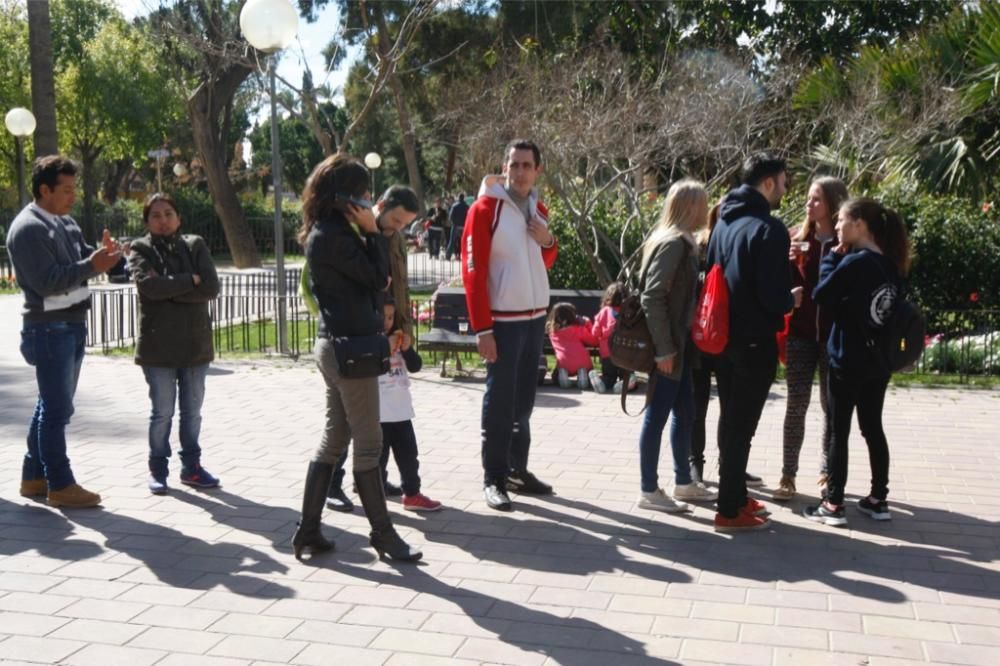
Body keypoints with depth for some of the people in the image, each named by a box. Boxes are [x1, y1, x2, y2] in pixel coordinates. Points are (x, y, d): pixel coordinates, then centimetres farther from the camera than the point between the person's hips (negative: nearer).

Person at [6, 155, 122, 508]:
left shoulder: (65, 222, 13)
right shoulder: (27, 228, -15)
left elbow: (80, 260, 13)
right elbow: (47, 281, -22)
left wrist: (102, 254, -8)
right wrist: (92, 266, -29)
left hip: (72, 325, 9)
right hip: (49, 329, -9)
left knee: (52, 405, 16)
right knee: (57, 410, -4)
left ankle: (34, 476, 26)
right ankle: (60, 485, 3)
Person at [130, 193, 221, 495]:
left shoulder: (196, 246, 6)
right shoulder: (141, 249, 1)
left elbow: (211, 288, -8)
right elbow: (148, 284, -19)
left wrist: (168, 288, -12)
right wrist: (188, 281, -12)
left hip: (195, 342, 3)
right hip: (158, 344, -2)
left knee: (192, 411, 10)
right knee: (162, 412, 4)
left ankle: (191, 467, 22)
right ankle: (157, 469, 17)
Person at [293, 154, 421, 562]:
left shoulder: (325, 233, 13)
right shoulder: (334, 237, -17)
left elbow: (367, 278, 15)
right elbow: (378, 277, -13)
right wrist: (371, 231, -10)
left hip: (334, 345, 10)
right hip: (350, 347, -10)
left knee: (333, 439, 13)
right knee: (368, 445, 0)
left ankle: (308, 530, 17)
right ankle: (382, 533, 12)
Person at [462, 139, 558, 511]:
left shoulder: (539, 210, 10)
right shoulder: (485, 209, -11)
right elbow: (473, 272, -15)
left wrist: (548, 242, -2)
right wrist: (482, 328, -19)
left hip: (536, 316, 7)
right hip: (503, 319, -7)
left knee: (524, 398, 13)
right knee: (500, 401, -2)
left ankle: (518, 469, 24)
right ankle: (493, 479, 6)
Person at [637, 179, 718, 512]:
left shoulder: (682, 242, 14)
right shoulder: (673, 243, -15)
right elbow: (653, 297, -21)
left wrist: (677, 344, 10)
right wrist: (663, 348, -22)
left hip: (679, 343, 10)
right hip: (667, 346, -10)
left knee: (684, 413, 16)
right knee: (657, 415, -1)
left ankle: (683, 482, 27)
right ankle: (649, 491, 7)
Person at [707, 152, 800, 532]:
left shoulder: (724, 222, 11)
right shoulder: (769, 228, -16)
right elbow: (773, 296, -19)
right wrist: (792, 299, 1)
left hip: (723, 337, 8)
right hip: (754, 341, -8)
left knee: (730, 421, 16)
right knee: (741, 425, -2)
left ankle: (736, 497, 27)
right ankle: (730, 511, 4)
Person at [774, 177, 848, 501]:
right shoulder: (797, 238, 6)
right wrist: (787, 261, -12)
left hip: (835, 334, -2)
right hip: (801, 332, 2)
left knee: (832, 405, 9)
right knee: (796, 405, 1)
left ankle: (827, 472, 20)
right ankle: (788, 475, 4)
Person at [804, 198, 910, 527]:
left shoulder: (854, 262, -17)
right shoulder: (891, 265, 5)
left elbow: (821, 296, -11)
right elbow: (894, 309, 13)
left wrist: (832, 258, -3)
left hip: (847, 361, -7)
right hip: (878, 361, 7)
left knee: (839, 432, 0)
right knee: (873, 429, 15)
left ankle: (833, 505, 5)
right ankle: (878, 499, 21)